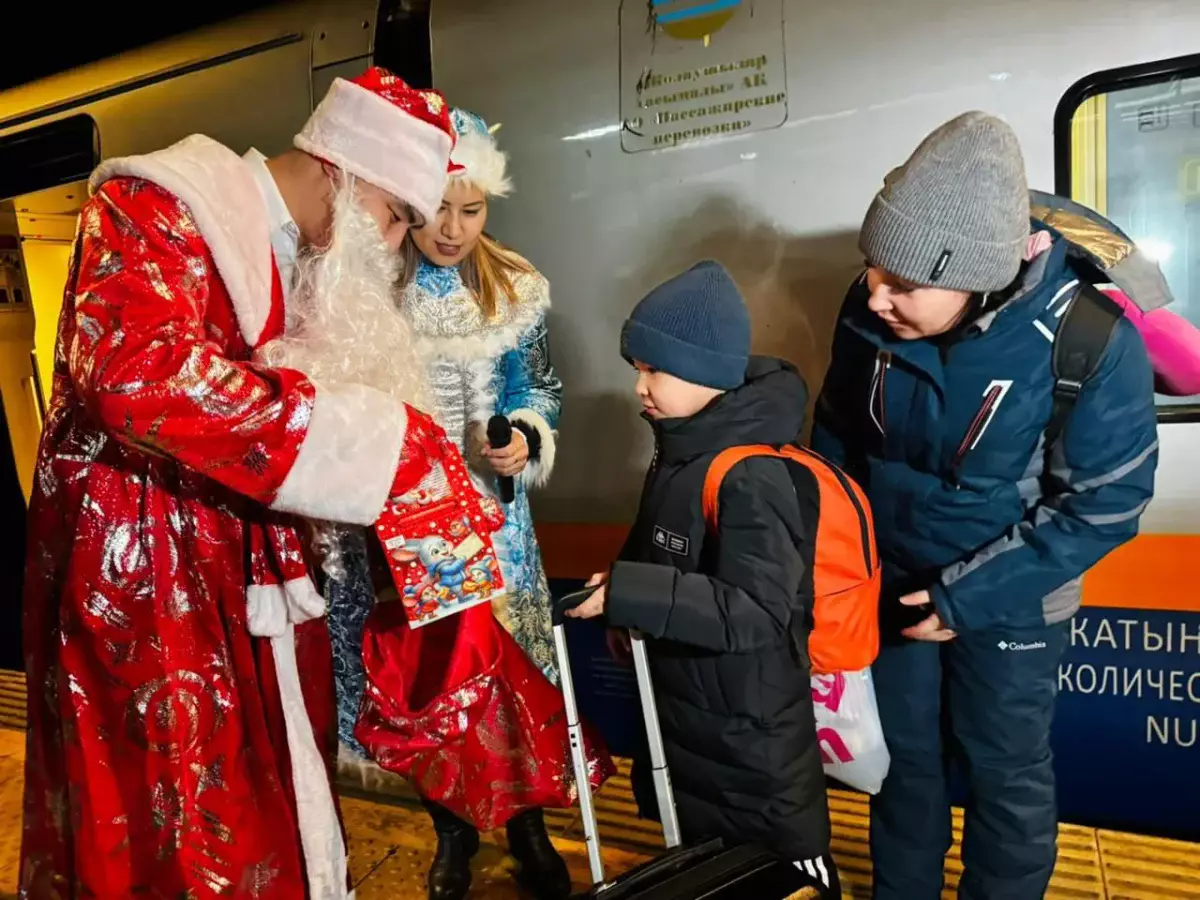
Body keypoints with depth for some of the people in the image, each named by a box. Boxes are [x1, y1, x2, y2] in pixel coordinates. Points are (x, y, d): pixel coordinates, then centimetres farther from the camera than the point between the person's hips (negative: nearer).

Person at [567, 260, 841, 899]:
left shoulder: (753, 478, -28)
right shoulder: (679, 453, 0)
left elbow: (755, 612, -34)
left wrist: (627, 595, -35)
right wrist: (628, 613, 9)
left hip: (749, 730, -9)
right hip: (684, 711, 9)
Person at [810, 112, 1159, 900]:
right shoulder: (870, 314, -17)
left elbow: (1104, 504, -18)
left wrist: (969, 597, -21)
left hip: (1010, 605, -3)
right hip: (892, 584, 4)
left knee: (1007, 776, 16)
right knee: (902, 757, 22)